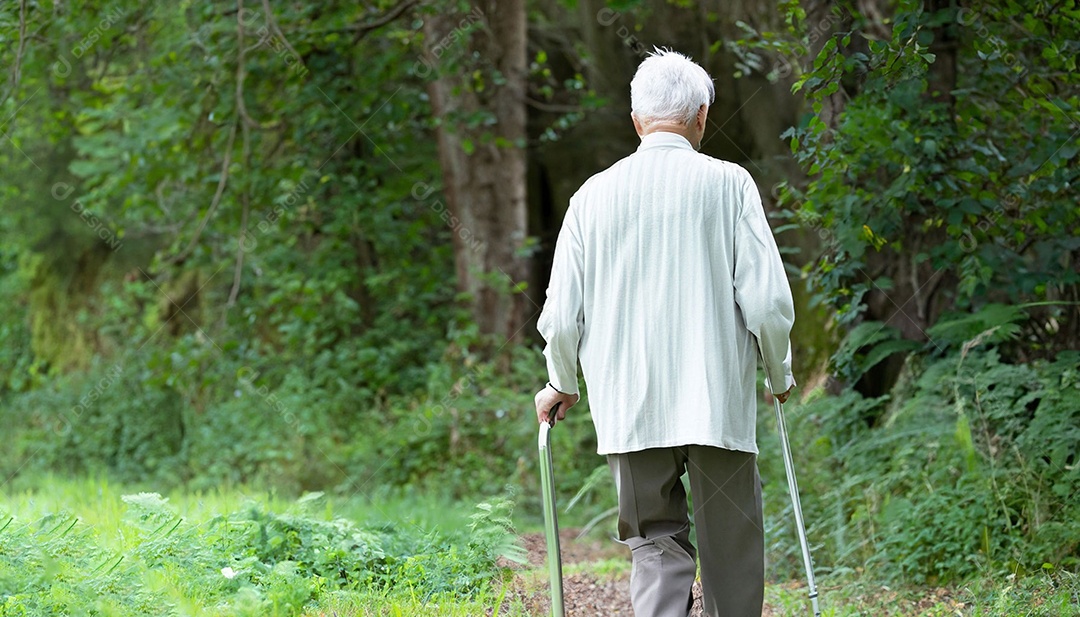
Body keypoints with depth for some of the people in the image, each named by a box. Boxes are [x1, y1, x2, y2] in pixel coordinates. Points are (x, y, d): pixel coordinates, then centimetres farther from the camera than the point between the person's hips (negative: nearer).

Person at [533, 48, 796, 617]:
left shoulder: (593, 195, 5)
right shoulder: (727, 184, -2)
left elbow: (561, 316, 6)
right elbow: (767, 300, -6)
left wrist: (562, 385, 25)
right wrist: (779, 375, 12)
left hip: (628, 409, 2)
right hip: (719, 401, -2)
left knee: (656, 548, 5)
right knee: (732, 557, 7)